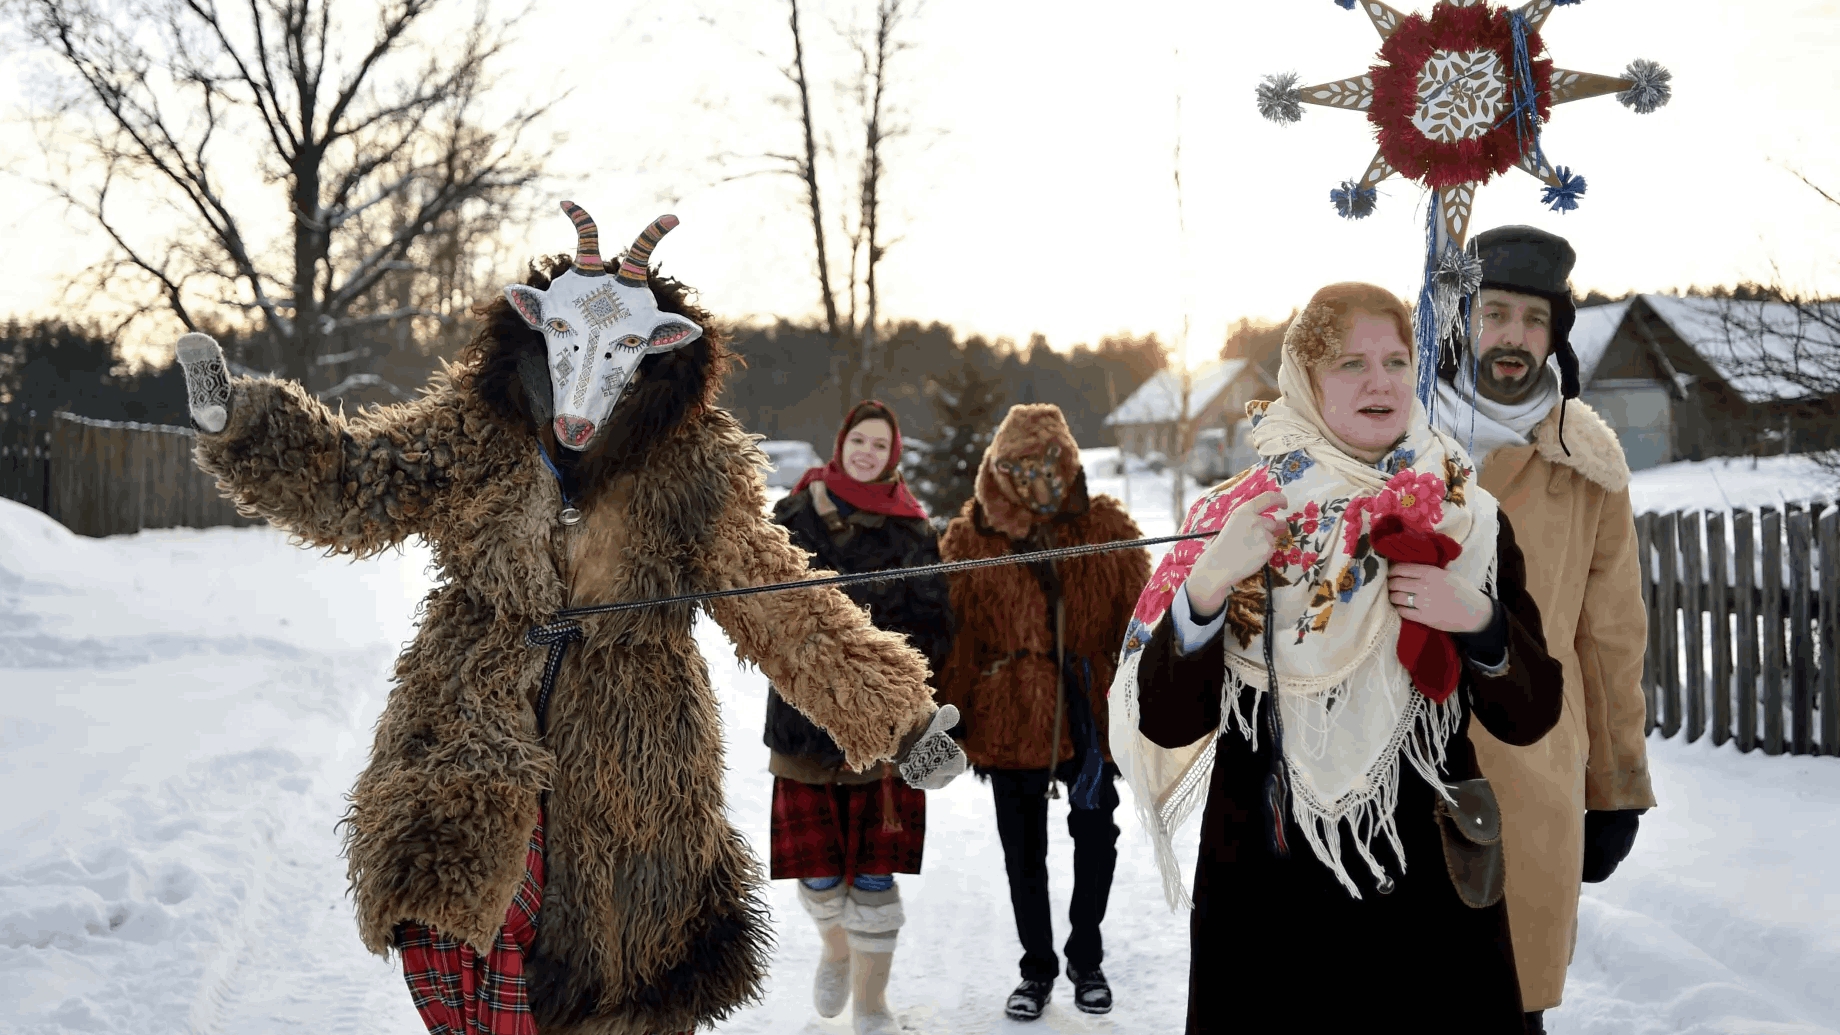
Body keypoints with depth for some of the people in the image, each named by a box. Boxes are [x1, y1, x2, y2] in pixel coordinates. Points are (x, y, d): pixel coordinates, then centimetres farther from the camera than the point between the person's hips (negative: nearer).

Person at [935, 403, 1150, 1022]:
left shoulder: (1108, 530, -1)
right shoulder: (970, 540, -3)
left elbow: (1137, 623, 1)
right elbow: (956, 640, -2)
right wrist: (948, 722, -3)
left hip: (1091, 715, 0)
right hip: (1009, 720, 0)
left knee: (1096, 842, 9)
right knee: (1023, 852, 11)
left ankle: (1086, 959, 31)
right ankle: (1037, 968, 29)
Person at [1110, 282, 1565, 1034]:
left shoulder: (1467, 523, 2)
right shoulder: (1236, 518, -2)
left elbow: (1530, 717, 1)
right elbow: (1166, 724, -9)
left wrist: (1480, 620, -17)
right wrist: (1206, 586, -23)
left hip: (1431, 896, 1)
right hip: (1267, 899, -1)